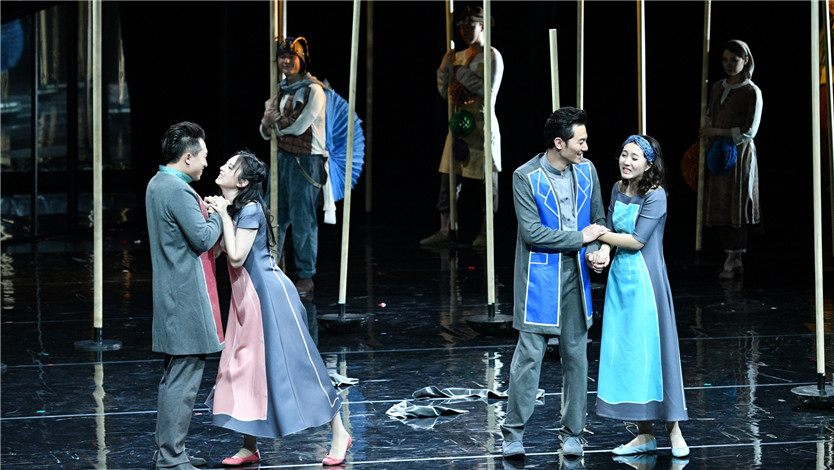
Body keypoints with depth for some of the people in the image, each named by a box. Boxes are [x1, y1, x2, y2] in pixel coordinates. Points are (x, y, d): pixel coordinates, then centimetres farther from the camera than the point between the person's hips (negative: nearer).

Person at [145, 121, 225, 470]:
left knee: (175, 376, 17)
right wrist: (217, 215, -1)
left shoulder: (157, 185, 13)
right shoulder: (179, 191, -18)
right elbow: (202, 238, -18)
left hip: (171, 294, 11)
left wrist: (205, 211, 10)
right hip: (187, 297, -11)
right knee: (183, 379, -7)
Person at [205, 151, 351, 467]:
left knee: (297, 363, -2)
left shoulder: (251, 210, -18)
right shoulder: (229, 208, 7)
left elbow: (236, 257, -22)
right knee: (243, 366, 9)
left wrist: (225, 218, -18)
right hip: (245, 298, 9)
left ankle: (339, 434, 10)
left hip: (269, 296, -9)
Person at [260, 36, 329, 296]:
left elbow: (299, 126, -16)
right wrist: (269, 121, -8)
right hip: (283, 158, 7)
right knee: (275, 216, 8)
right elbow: (266, 132, 15)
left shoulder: (314, 90, -9)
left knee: (302, 219, -3)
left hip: (306, 160, -7)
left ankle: (305, 277, 6)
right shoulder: (282, 89, 14)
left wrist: (276, 122, 2)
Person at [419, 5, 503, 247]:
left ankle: (485, 232, 7)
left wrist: (463, 73, -11)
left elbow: (490, 92, -14)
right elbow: (445, 91, 12)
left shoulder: (492, 57, -4)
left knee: (487, 179, 0)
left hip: (482, 125, -6)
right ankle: (445, 230, 4)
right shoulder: (458, 57, 13)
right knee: (448, 175, 1)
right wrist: (446, 66, -2)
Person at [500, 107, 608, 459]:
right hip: (539, 279, -5)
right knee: (529, 354, -5)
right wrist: (580, 238, -14)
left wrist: (596, 250, -7)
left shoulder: (587, 170, 5)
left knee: (576, 354, 8)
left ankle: (572, 432, 18)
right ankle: (513, 432, 6)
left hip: (576, 276, 5)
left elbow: (598, 220, 13)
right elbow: (532, 232, -16)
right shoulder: (526, 177, -11)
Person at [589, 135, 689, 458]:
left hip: (645, 280, -7)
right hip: (620, 277, 7)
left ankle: (674, 431, 7)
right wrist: (603, 251, -11)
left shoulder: (655, 195, -13)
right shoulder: (618, 189, 8)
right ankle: (644, 434, 13)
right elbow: (611, 231, 10)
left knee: (653, 350, -4)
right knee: (625, 353, 6)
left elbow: (637, 240, -17)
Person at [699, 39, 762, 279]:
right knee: (718, 206, 4)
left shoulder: (752, 92, -7)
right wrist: (707, 141, 2)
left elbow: (749, 131, -11)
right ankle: (736, 261, 11)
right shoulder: (717, 88, 12)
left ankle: (732, 260, 3)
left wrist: (717, 132, -13)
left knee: (736, 205, -3)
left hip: (740, 154, -6)